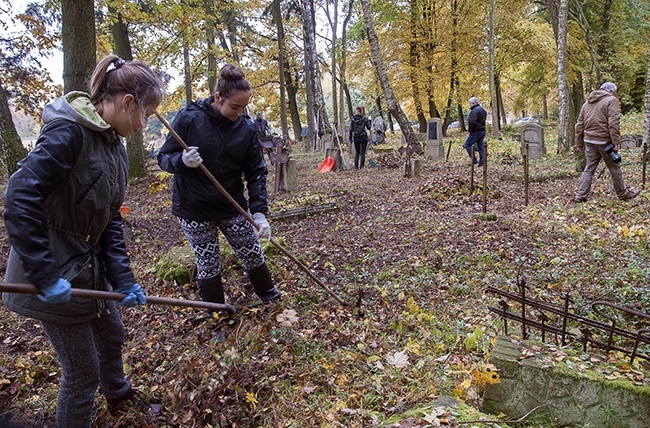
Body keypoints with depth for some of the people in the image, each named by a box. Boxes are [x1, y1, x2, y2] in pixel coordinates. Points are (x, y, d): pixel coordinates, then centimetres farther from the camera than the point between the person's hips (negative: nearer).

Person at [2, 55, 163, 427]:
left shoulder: (115, 144, 4)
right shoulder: (69, 130, -23)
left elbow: (110, 221, 4)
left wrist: (123, 279, -2)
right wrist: (44, 276, -27)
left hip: (90, 266, 9)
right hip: (58, 275, -9)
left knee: (112, 335, 28)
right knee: (83, 371, 6)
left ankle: (117, 393, 56)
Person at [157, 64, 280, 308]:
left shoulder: (246, 128, -5)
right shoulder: (189, 118, -13)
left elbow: (256, 173, -4)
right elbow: (164, 159, -7)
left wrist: (259, 212, -14)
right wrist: (183, 160, -30)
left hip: (233, 206, 3)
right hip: (194, 209, -2)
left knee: (253, 256, 11)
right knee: (208, 267, 7)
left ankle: (272, 302, 37)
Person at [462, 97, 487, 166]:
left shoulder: (474, 111, -18)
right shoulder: (483, 110, 15)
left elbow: (472, 122, -27)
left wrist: (470, 129, -12)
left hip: (476, 131, -9)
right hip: (483, 131, 10)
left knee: (467, 145, -1)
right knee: (480, 147, 12)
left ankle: (474, 159, -6)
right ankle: (481, 162, 12)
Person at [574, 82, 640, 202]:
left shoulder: (587, 103, 16)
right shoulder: (611, 100, -5)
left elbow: (579, 125, 16)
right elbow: (613, 123, -16)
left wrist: (579, 143, 19)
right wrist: (616, 141, -16)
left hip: (589, 141, 6)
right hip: (604, 141, -6)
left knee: (589, 169, 9)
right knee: (614, 168, 7)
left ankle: (580, 196, 3)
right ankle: (623, 194, 19)